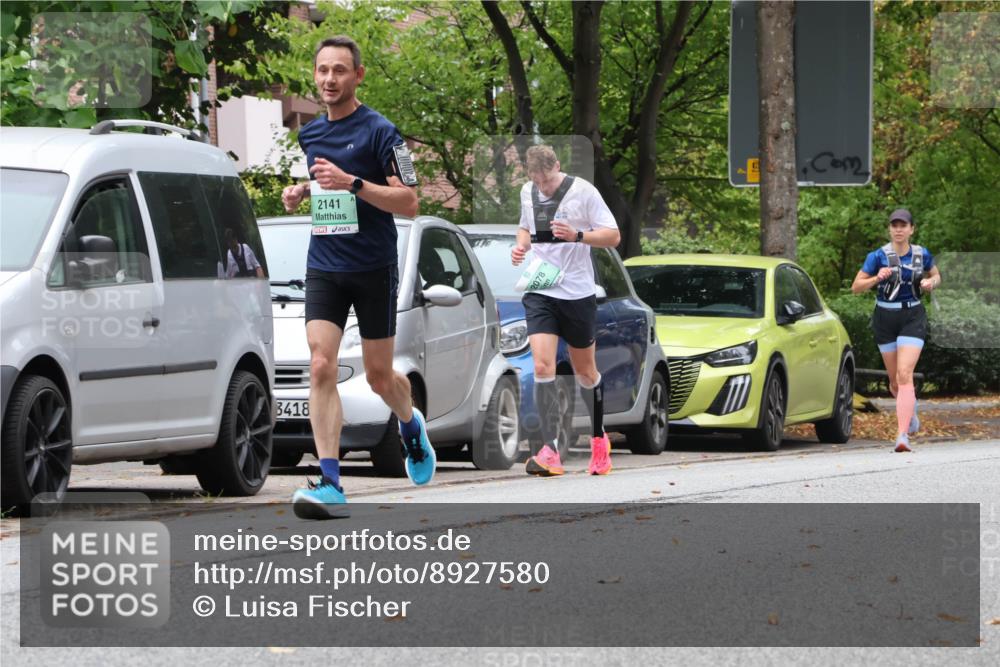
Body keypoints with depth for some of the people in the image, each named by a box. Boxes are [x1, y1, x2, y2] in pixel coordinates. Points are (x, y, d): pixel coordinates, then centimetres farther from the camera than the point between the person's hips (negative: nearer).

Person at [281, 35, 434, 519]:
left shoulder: (379, 131, -10)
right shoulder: (310, 134, 10)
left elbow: (409, 203, -14)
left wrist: (352, 183, -25)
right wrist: (303, 191, 7)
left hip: (374, 269, -4)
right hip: (324, 269, 4)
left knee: (379, 376, 7)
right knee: (321, 368, -13)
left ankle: (411, 426, 43)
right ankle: (330, 486, -18)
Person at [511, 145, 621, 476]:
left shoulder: (582, 191, -8)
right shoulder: (527, 192, 6)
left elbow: (613, 236, -8)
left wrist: (577, 235, -25)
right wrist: (521, 246, 2)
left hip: (577, 292, -2)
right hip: (539, 291, 2)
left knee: (584, 370, 11)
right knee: (542, 367, -15)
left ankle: (599, 439, 32)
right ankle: (550, 451, -16)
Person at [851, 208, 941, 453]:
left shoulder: (922, 255, 0)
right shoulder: (878, 256, -6)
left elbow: (936, 276, 19)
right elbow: (856, 287, -5)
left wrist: (931, 282, -5)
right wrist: (877, 278, -23)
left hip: (913, 317, -1)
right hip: (885, 317, 1)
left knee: (905, 375, -17)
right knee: (895, 380, 12)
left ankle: (903, 435, -24)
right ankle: (910, 412, 46)